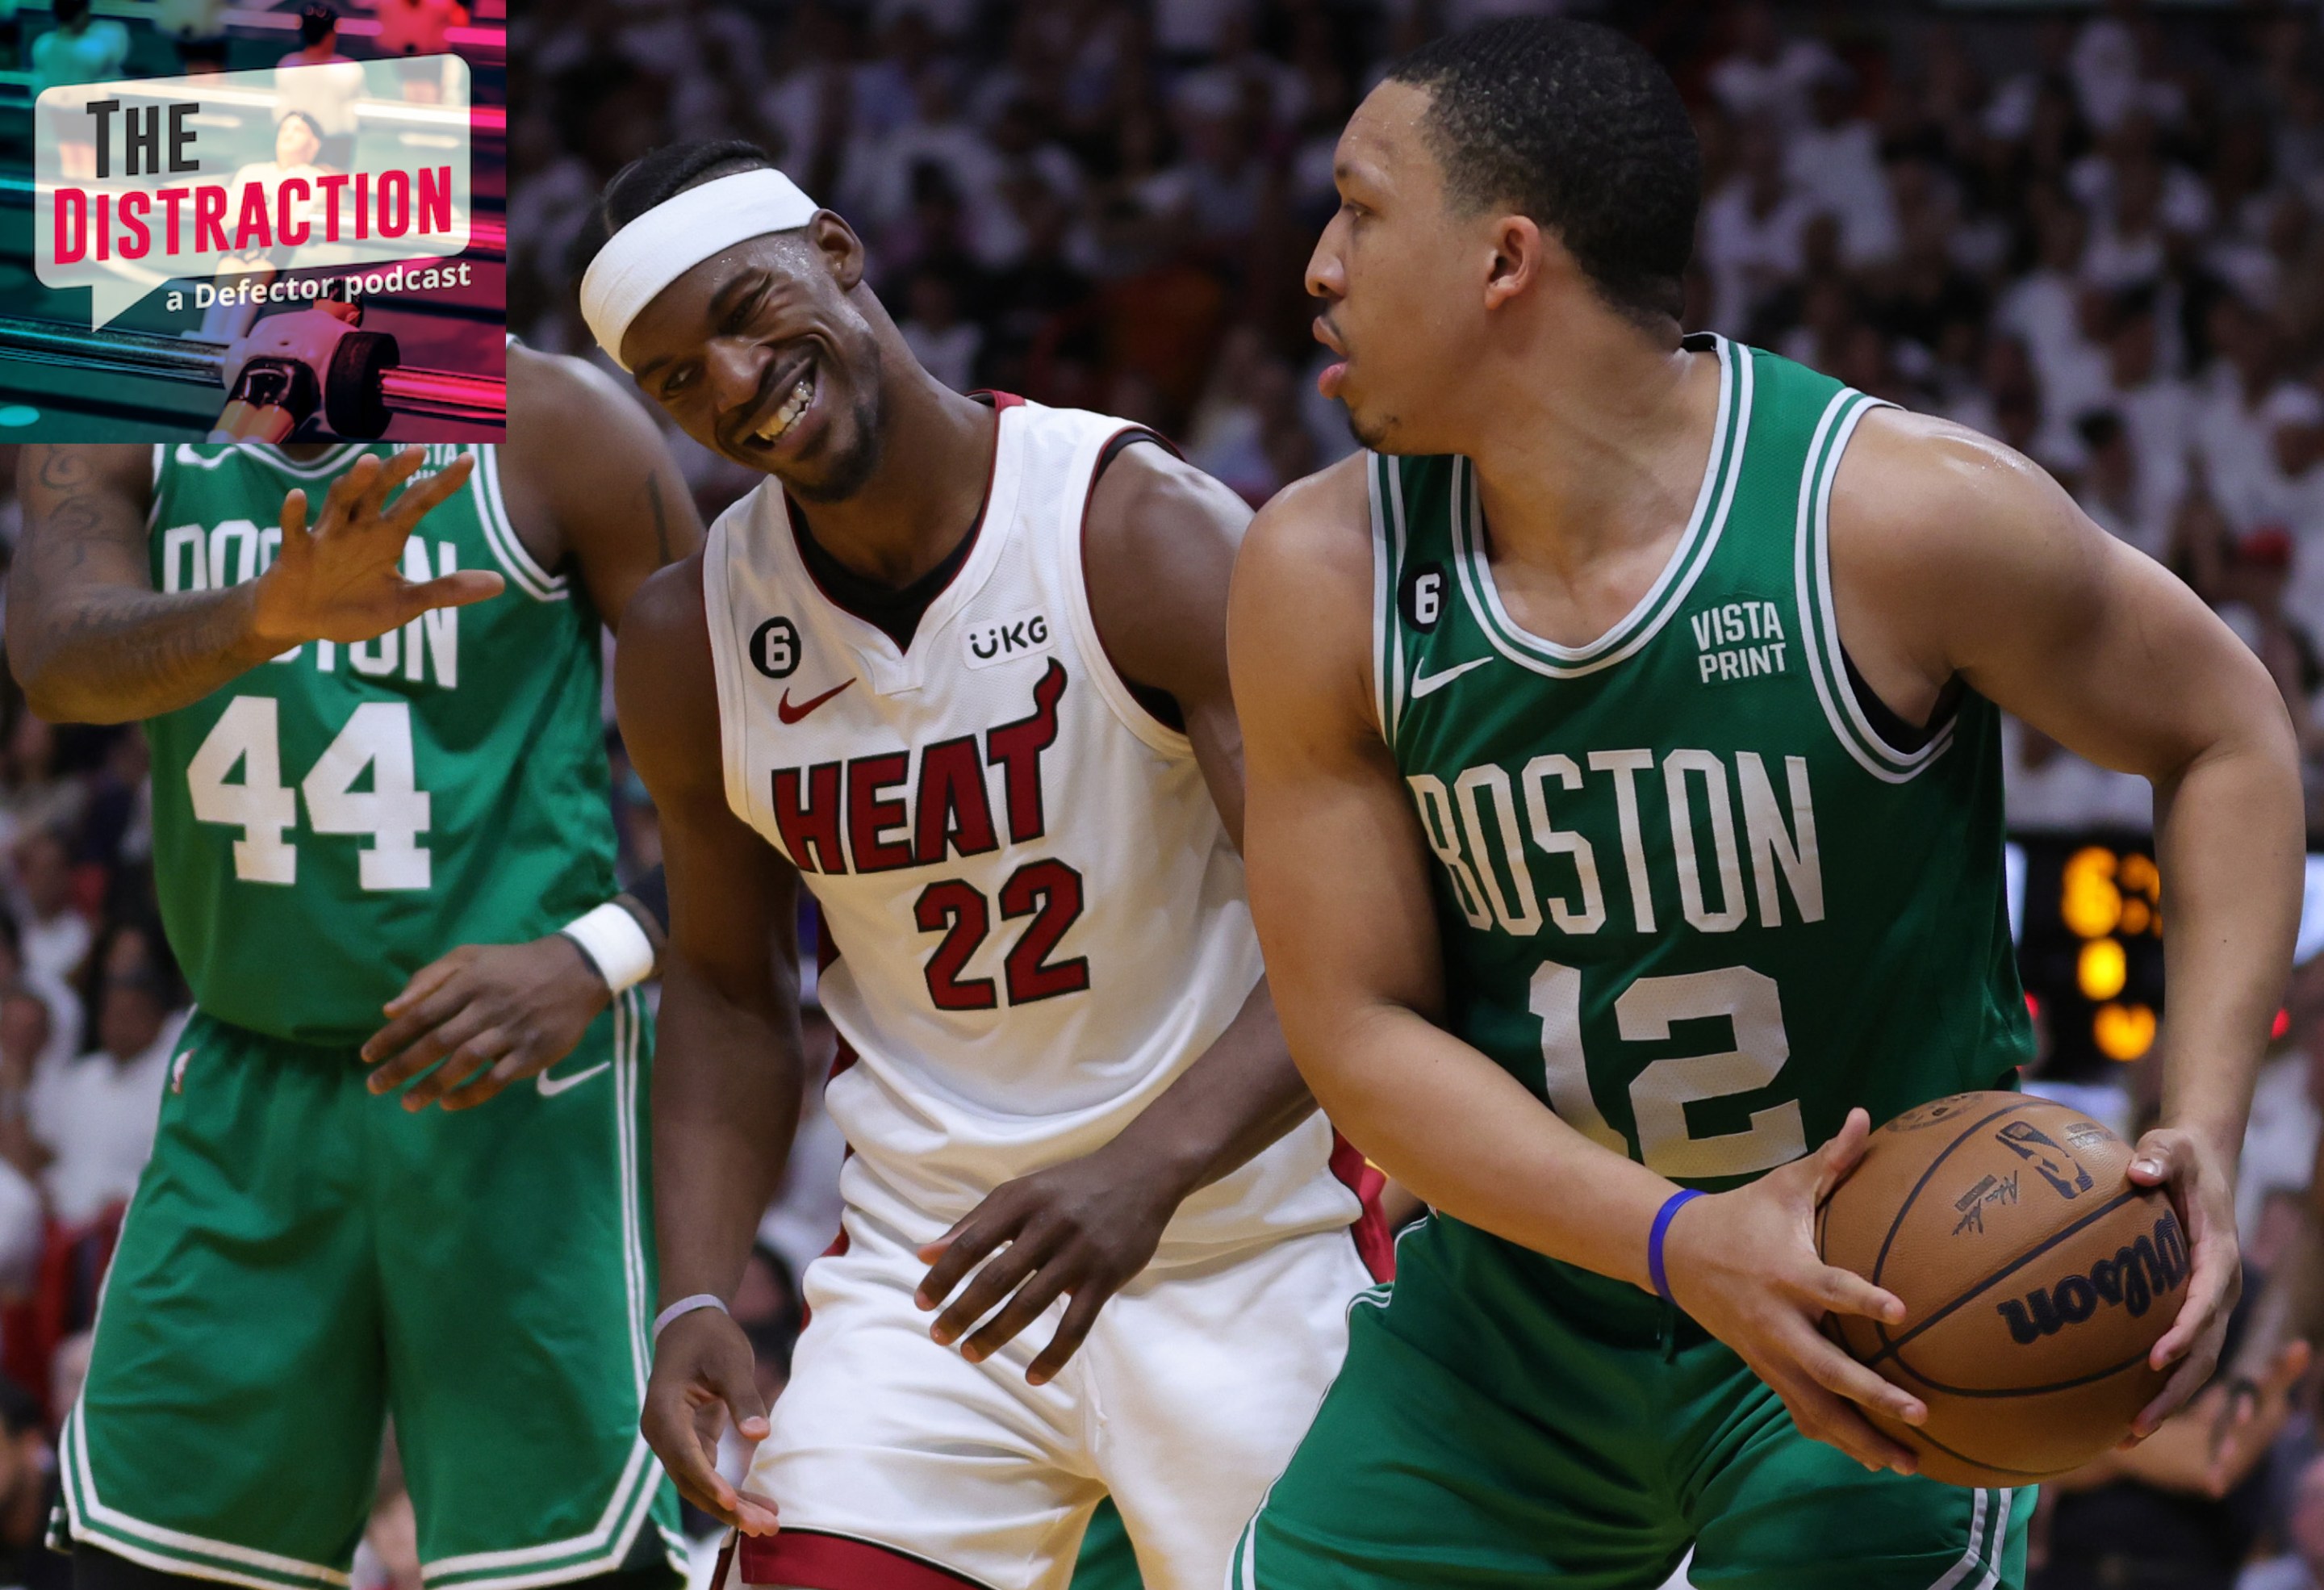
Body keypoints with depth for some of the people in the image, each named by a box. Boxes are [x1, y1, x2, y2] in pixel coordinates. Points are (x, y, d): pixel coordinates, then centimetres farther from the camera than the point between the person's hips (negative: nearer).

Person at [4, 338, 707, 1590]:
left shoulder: (545, 426, -7)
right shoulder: (107, 440, 3)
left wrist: (595, 961, -20)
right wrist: (271, 613, -39)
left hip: (507, 1080, -4)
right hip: (247, 1076, 4)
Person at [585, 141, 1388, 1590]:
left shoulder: (1147, 536, -17)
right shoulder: (692, 646, -1)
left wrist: (1147, 1171, -37)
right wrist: (697, 1300, -1)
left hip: (1245, 1243, -3)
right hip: (924, 1257, 3)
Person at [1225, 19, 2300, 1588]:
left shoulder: (1901, 516, -19)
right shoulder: (1326, 578, -10)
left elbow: (2224, 730, -4)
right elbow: (1360, 1031, -9)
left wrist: (2203, 1128, -17)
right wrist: (1682, 1244, -24)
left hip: (1884, 1290, -3)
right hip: (1528, 1271, 3)